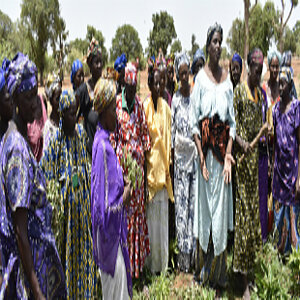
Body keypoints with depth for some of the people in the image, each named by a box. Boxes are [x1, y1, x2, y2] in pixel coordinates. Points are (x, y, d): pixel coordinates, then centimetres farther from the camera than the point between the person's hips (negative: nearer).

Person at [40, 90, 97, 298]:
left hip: (82, 200, 5)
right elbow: (49, 179, -11)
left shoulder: (81, 132, 3)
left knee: (84, 248, 15)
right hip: (64, 202, -5)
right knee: (65, 249, 7)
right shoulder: (54, 140, -13)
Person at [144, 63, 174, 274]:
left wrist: (167, 165, 3)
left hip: (162, 163, 3)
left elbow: (168, 136, 8)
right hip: (150, 161, -3)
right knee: (151, 212, 3)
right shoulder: (145, 107, -1)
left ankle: (163, 260, 21)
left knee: (163, 212, 9)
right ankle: (152, 261, 17)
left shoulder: (165, 107, 7)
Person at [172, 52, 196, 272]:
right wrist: (173, 153, -4)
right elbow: (172, 130, 2)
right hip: (180, 155, -1)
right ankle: (183, 250, 12)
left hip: (195, 154, 1)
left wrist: (198, 146, -2)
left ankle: (192, 248, 20)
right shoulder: (175, 100, 2)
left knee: (194, 200, 7)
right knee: (181, 202, 2)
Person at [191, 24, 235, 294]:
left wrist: (228, 154, -7)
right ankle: (204, 270, 25)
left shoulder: (228, 79, 6)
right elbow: (194, 122, -3)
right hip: (204, 149, -2)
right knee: (204, 208, 7)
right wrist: (201, 155, -11)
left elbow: (232, 122, 4)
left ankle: (219, 273, 23)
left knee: (221, 209, 7)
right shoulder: (200, 78, 0)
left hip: (223, 149, 2)